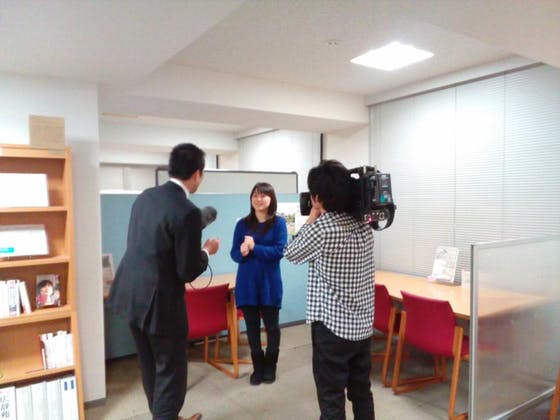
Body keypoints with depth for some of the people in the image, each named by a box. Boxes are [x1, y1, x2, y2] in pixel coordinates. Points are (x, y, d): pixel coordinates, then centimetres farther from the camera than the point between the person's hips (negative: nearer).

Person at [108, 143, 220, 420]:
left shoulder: (145, 196, 3)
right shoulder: (187, 212, -21)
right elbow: (187, 272, -18)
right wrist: (207, 252, 2)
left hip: (130, 294, 9)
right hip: (159, 301, -8)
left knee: (150, 367, 23)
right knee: (171, 371, 11)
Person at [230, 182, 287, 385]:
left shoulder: (278, 222, -4)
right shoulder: (242, 223, 4)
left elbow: (279, 251, -14)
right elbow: (234, 253, 2)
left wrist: (254, 248, -20)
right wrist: (242, 252, -20)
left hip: (269, 282, -2)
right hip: (247, 282, 2)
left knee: (272, 326, 11)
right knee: (252, 327, 10)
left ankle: (270, 367, 29)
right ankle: (258, 367, 27)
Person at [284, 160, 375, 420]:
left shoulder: (322, 228, -20)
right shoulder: (363, 225, 1)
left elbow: (292, 254, -3)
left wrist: (311, 218, 2)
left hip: (332, 326, -7)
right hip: (363, 324, 7)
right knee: (362, 392, 20)